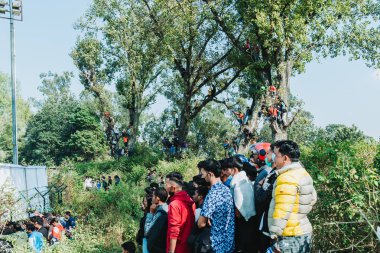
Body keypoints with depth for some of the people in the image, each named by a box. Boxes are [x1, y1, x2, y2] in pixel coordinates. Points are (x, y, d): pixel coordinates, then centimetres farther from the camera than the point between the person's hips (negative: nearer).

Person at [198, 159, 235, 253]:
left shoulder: (213, 194, -21)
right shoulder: (226, 189, 5)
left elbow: (201, 224, -19)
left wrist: (208, 221, 2)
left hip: (218, 245, -8)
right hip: (230, 241, 8)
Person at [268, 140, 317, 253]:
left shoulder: (286, 178, -20)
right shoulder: (303, 174, 9)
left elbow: (282, 212, -24)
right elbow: (313, 198, 21)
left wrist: (274, 236, -21)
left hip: (290, 237, -9)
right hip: (304, 232, 9)